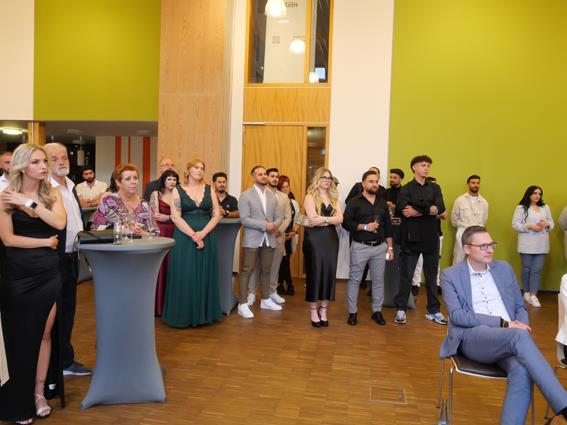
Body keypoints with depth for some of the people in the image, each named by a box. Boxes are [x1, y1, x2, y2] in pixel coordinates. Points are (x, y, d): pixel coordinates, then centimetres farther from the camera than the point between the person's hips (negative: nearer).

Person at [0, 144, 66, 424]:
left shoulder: (52, 193, 4)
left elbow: (59, 223, -13)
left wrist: (29, 202, -16)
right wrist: (46, 242, -9)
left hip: (48, 272, 2)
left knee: (44, 332, 7)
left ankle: (38, 392, 22)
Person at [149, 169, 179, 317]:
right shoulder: (156, 194, 6)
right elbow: (155, 216, -3)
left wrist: (164, 217, -6)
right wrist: (173, 217, -3)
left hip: (175, 234, 2)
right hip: (160, 233, -2)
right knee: (159, 268, -2)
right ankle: (158, 305, 6)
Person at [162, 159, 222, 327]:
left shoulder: (209, 190, 8)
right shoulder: (178, 190, 1)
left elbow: (217, 214, 1)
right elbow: (176, 217, -8)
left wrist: (202, 233, -12)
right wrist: (193, 236, -16)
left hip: (207, 237, 3)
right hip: (184, 237, -2)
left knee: (204, 275, 7)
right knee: (184, 276, 1)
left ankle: (203, 313, 19)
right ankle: (183, 315, 14)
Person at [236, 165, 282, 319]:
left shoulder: (272, 195, 12)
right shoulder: (246, 195, -5)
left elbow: (278, 217, 12)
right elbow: (244, 219, -13)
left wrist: (274, 225, -11)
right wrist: (264, 225, -19)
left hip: (269, 239, 5)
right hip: (252, 239, -5)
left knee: (266, 270, 13)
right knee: (247, 271, -3)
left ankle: (265, 300, 26)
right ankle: (243, 304, 2)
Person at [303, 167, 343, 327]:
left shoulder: (334, 198, 12)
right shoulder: (310, 197, -3)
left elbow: (340, 219, -2)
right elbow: (313, 219, -16)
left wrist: (323, 219, -14)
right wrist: (331, 219, -8)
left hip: (331, 240, 5)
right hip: (314, 240, -5)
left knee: (329, 273, 6)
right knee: (314, 273, 1)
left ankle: (323, 310, 17)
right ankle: (314, 311, 11)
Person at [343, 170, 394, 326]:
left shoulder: (382, 203, 11)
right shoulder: (354, 202, -3)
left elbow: (388, 226, 12)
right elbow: (346, 223, -10)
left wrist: (390, 247, 7)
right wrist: (365, 227, -18)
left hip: (380, 247, 4)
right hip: (360, 246, -4)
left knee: (378, 280, 9)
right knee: (354, 280, 1)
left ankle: (377, 311, 22)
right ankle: (352, 312, 12)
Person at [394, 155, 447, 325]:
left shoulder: (435, 188, 10)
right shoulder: (406, 189, 0)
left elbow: (440, 208, -7)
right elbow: (404, 211, -18)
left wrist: (417, 211, -13)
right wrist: (430, 211, -12)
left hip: (431, 238, 3)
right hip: (411, 238, -3)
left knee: (432, 276, 12)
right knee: (406, 275, 3)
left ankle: (433, 310, 23)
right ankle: (401, 309, 14)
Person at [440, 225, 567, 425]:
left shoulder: (504, 268, 18)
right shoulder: (450, 275, 4)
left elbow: (520, 307, 22)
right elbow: (456, 315, -8)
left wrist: (521, 326, -3)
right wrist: (503, 323, -15)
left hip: (510, 337, 4)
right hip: (472, 338, -4)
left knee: (522, 371, -31)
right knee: (518, 336, -35)